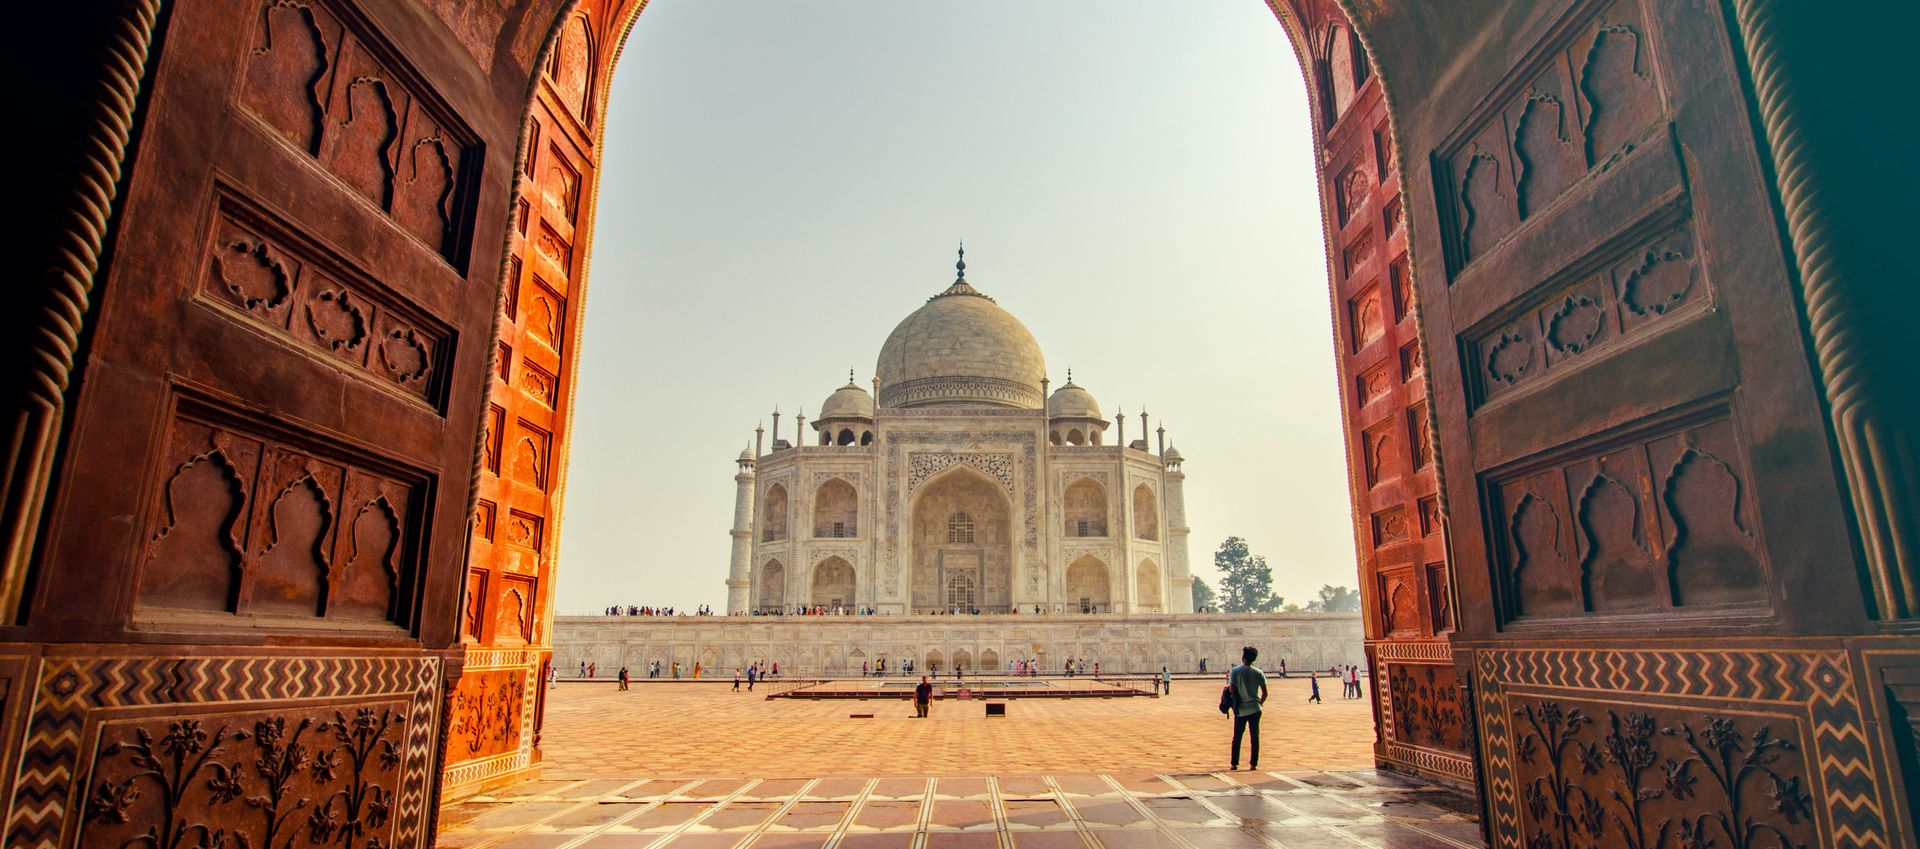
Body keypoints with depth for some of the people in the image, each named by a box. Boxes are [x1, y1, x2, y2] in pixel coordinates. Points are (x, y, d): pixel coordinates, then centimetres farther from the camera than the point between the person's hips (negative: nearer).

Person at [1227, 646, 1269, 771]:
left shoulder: (1235, 671, -8)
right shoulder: (1258, 673, -2)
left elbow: (1232, 689, -13)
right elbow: (1265, 693, -2)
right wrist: (1259, 703, 14)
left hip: (1240, 710, -1)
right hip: (1255, 710, 1)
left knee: (1237, 737, 10)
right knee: (1255, 737, 9)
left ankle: (1234, 763, 12)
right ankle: (1253, 763, 10)